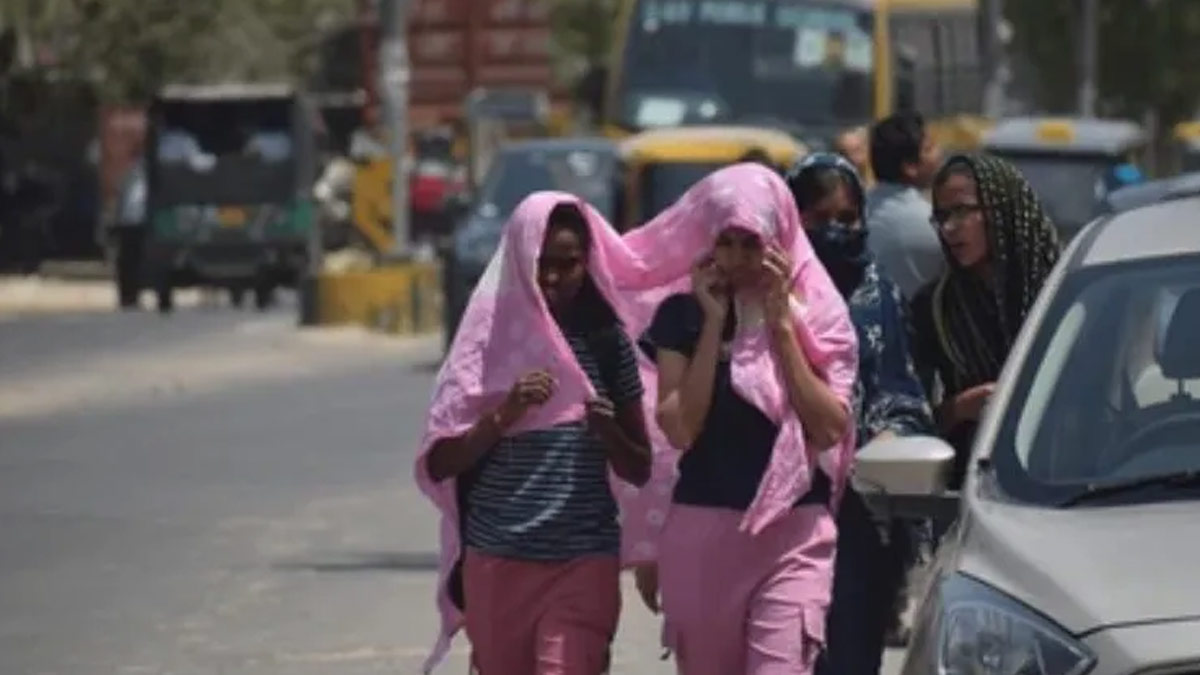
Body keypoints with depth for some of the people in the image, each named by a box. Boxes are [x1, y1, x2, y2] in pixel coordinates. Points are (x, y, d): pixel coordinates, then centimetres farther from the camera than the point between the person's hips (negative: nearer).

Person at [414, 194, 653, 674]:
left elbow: (639, 469, 6)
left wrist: (609, 432, -14)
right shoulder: (491, 338, 1)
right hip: (498, 562, 1)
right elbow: (439, 463, -3)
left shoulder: (606, 342, 3)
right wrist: (505, 414, -17)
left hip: (583, 561, -1)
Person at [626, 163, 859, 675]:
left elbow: (830, 430, -7)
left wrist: (781, 324, -9)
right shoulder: (683, 314, 4)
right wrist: (714, 322, -8)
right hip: (702, 531, 2)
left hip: (793, 534, -2)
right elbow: (679, 429, -7)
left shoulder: (815, 313, 3)